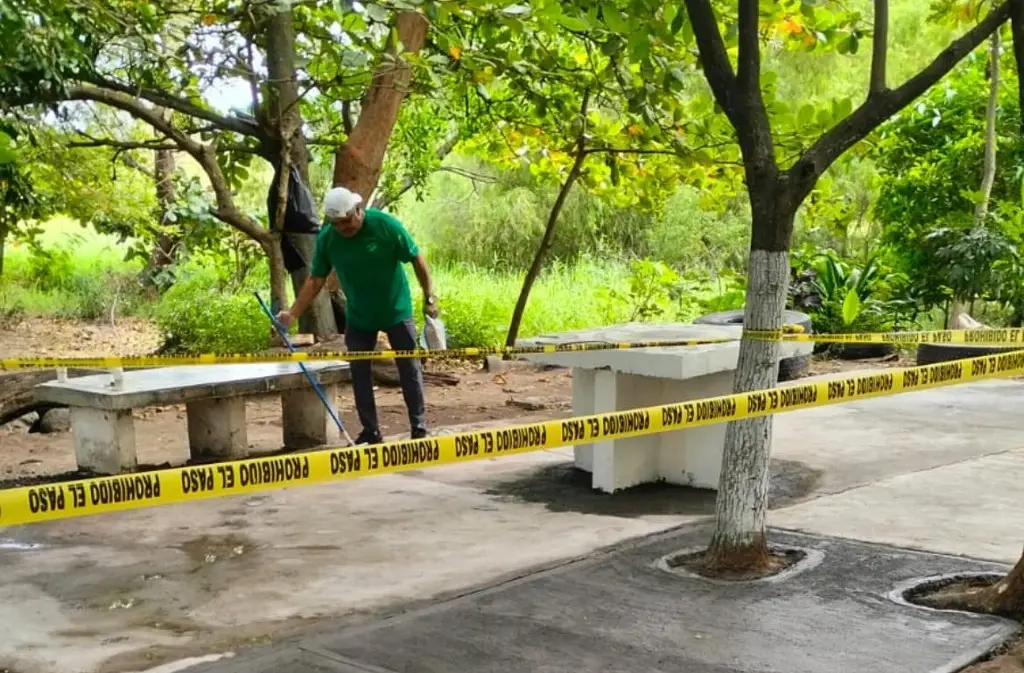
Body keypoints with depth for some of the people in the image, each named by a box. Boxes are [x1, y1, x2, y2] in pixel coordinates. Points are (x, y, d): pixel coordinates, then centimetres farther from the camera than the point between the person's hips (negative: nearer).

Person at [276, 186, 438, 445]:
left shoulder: (385, 225, -21)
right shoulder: (326, 239, -13)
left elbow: (417, 259, -13)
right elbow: (315, 280, -6)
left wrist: (429, 298, -11)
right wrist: (293, 313, -15)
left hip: (396, 310, -3)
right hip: (358, 317, 3)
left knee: (409, 369, 4)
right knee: (359, 373, 6)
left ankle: (419, 428, 15)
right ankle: (370, 432, 17)